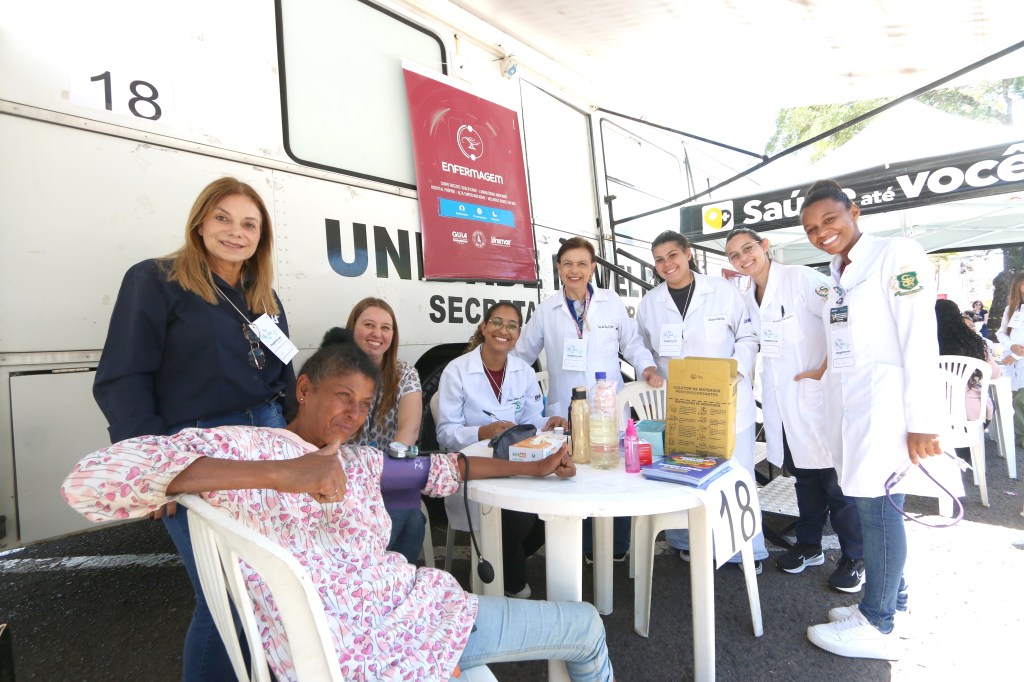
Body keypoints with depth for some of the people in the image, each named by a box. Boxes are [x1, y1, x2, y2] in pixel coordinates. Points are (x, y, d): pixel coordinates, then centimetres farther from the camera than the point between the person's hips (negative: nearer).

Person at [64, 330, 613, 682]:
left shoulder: (361, 461, 14)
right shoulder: (245, 446, -9)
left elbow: (440, 468, 20)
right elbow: (90, 481, -20)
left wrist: (531, 466, 22)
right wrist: (278, 472, -30)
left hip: (421, 610, 8)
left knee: (586, 625, 17)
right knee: (587, 628, -1)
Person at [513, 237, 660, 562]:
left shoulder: (612, 302, 3)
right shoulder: (546, 310, 4)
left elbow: (632, 344, 9)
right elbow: (523, 354, 12)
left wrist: (649, 371, -6)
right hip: (565, 411, 0)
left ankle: (618, 549, 25)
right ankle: (584, 550, 24)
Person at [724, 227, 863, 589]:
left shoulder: (800, 278, -12)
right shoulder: (749, 297, 10)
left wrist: (827, 368, -18)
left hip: (815, 394, -6)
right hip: (780, 402, 7)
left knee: (834, 478, 1)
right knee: (803, 475, 17)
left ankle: (854, 557, 19)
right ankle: (809, 545, 31)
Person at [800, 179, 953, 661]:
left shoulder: (897, 255, -8)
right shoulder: (836, 276, 16)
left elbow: (920, 342, -14)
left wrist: (923, 421, -17)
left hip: (884, 400, -7)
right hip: (848, 404, 8)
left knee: (878, 507, -2)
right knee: (870, 504, 13)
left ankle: (878, 626, 11)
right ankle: (891, 604, 27)